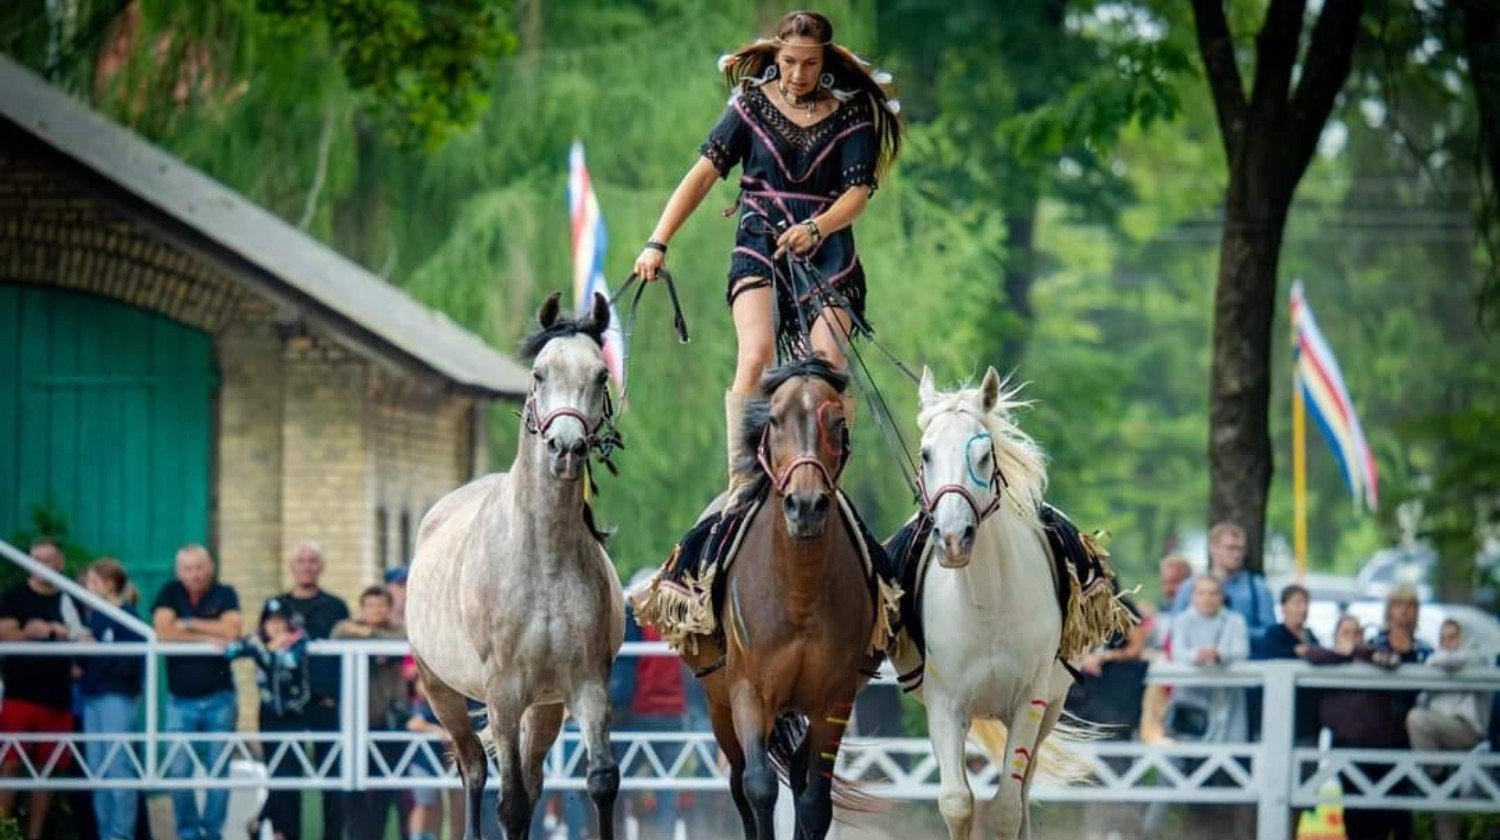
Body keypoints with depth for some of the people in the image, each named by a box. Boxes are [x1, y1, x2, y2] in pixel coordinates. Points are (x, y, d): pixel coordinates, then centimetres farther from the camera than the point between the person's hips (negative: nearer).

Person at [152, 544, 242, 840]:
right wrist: (207, 637, -12)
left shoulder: (224, 595, 2)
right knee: (179, 771, -4)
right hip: (181, 700, 0)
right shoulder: (170, 593, 4)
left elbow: (232, 631, -15)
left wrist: (188, 625, -10)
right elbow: (163, 632, -11)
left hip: (219, 699, 0)